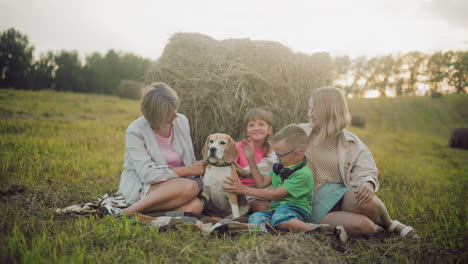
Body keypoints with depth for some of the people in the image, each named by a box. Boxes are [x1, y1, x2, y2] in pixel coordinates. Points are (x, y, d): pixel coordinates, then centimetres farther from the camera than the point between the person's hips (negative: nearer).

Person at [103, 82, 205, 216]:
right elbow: (148, 174, -20)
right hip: (139, 187, -5)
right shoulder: (135, 132, -13)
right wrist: (189, 170, -18)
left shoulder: (181, 121, 2)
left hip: (174, 187, 5)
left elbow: (190, 160, 11)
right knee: (190, 187, -32)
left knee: (196, 206, -28)